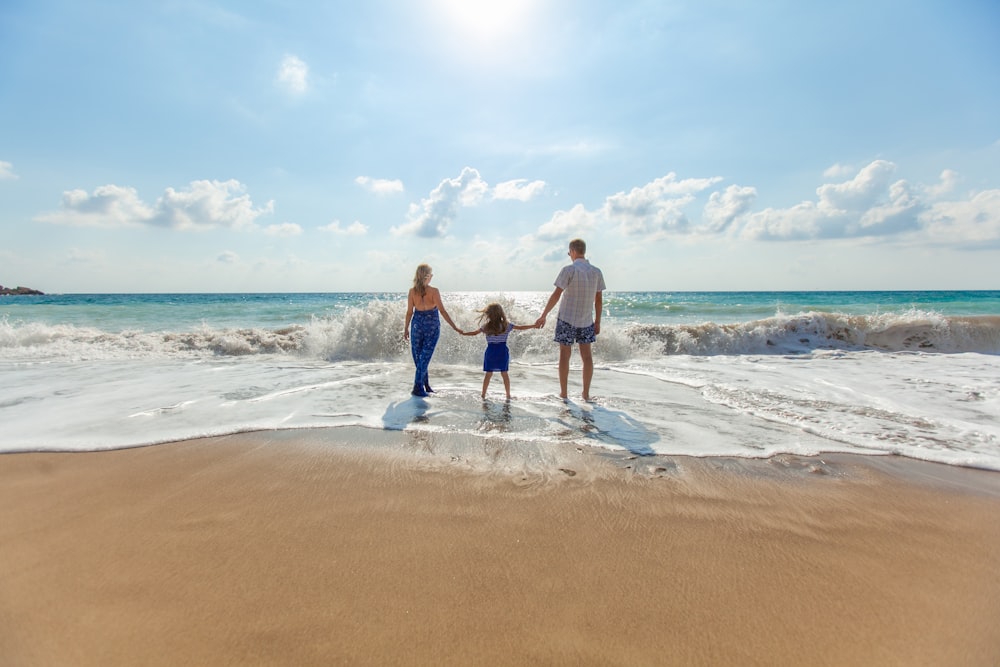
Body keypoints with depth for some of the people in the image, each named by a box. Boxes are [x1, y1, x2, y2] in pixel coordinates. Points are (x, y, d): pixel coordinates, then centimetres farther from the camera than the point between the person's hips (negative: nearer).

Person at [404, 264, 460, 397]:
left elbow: (409, 312, 0)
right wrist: (455, 327, -10)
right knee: (425, 356, 3)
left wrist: (406, 328, 12)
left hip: (417, 324, 2)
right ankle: (418, 388, 1)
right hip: (432, 326, -2)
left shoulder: (412, 291, -5)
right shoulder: (434, 291, -13)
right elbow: (442, 311, -14)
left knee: (418, 356, 15)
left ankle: (425, 384, 24)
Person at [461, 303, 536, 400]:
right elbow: (520, 327, 1)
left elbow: (474, 332, 6)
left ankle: (483, 394, 11)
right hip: (502, 351, 0)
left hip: (490, 351, 0)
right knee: (504, 373, 6)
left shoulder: (486, 327, -3)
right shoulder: (506, 325, -3)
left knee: (488, 374, 8)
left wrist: (463, 333, 24)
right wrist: (534, 326, 12)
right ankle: (508, 395, 9)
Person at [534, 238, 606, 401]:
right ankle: (586, 393, 13)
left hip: (567, 319, -4)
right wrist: (597, 322, 13)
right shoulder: (596, 272, 3)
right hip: (586, 320, 4)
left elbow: (556, 295, -15)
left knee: (565, 355, 5)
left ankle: (563, 392, 12)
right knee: (586, 355, 10)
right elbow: (599, 299, 5)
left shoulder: (569, 270, -11)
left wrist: (543, 316, -10)